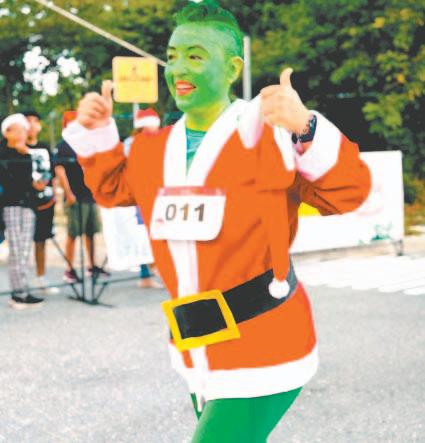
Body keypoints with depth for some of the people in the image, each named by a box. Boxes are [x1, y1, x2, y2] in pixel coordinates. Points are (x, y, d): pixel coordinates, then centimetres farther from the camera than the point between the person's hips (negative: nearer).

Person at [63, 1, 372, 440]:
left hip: (261, 350, -7)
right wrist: (95, 133, 10)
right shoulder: (156, 149, 6)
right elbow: (113, 187, 24)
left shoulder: (267, 133, -14)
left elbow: (347, 192, -20)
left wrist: (306, 129, -34)